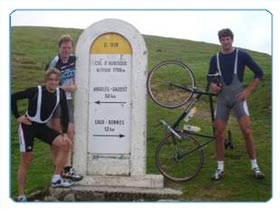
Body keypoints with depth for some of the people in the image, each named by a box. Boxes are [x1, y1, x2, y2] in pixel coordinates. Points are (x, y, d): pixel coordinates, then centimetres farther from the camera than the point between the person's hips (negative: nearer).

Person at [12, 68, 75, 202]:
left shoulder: (60, 93, -8)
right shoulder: (36, 91, -22)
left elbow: (65, 114, 0)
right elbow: (13, 97, -17)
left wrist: (64, 133, -5)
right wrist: (17, 116, -14)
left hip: (42, 127, 5)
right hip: (27, 126, -5)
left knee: (66, 144, -10)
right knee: (26, 160, -5)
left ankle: (56, 179, -1)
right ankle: (21, 196, 6)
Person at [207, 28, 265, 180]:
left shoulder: (241, 55, -4)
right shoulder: (215, 58, 4)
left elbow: (259, 73, 0)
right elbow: (210, 76, 17)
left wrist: (248, 90, -6)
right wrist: (212, 85, -6)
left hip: (238, 98, -3)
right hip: (222, 99, 3)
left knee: (247, 131, -10)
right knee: (219, 134, 1)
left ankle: (255, 166, 4)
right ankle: (220, 168, 12)